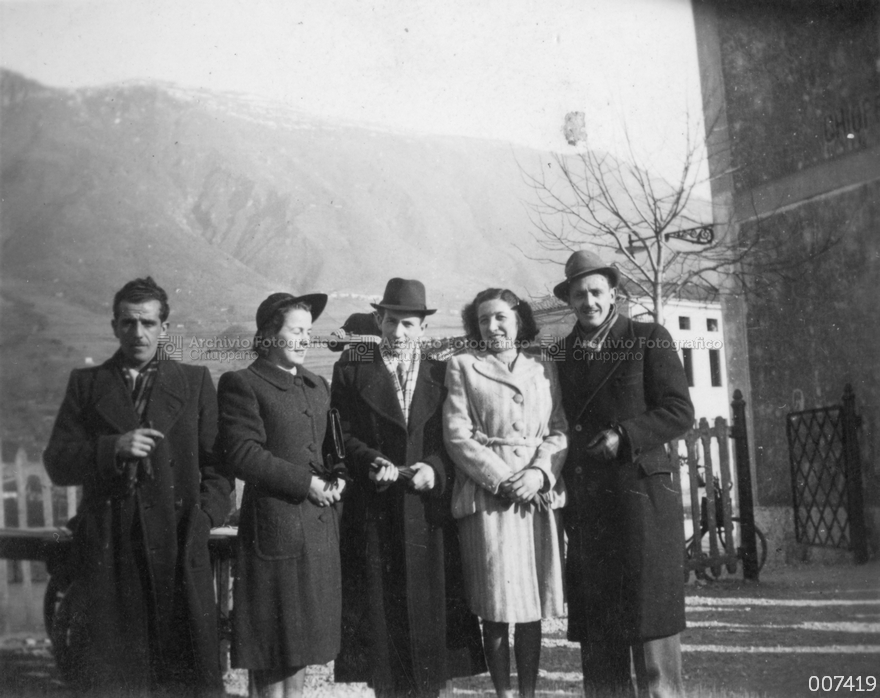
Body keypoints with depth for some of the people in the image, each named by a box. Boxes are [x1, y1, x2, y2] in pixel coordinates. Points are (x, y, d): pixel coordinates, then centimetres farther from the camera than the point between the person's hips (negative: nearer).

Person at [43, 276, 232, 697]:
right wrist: (113, 448, -11)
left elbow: (218, 460, 10)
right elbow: (56, 464, 6)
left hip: (177, 542, 0)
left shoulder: (195, 381, 12)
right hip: (107, 548, 1)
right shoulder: (86, 383, 12)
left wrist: (205, 514, -4)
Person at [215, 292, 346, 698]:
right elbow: (242, 455, -15)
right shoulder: (242, 384, -6)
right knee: (271, 652, 0)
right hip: (275, 526, -7)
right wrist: (305, 482, -16)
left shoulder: (318, 386, 17)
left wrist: (337, 477, 2)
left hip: (320, 528, 7)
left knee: (301, 639, 13)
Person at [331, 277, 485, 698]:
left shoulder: (441, 374, 11)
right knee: (380, 608, 1)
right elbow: (342, 434, 2)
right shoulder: (351, 368, 7)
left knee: (429, 606, 3)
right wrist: (372, 462, -14)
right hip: (372, 514, -1)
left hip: (430, 512, 1)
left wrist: (435, 469, -11)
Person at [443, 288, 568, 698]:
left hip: (541, 496, 3)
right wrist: (502, 478, -12)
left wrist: (539, 472, -10)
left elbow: (559, 431, 9)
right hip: (487, 495, -3)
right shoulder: (462, 367, 7)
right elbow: (457, 435, -2)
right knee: (496, 608, -3)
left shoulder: (545, 369, 15)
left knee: (534, 605, 5)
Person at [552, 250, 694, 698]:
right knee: (595, 629, 7)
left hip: (640, 490, -4)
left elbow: (680, 413, -3)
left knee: (649, 619, -3)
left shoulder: (649, 340, 2)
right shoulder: (562, 354, 14)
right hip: (584, 505, 4)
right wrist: (560, 488, 8)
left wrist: (625, 436, -16)